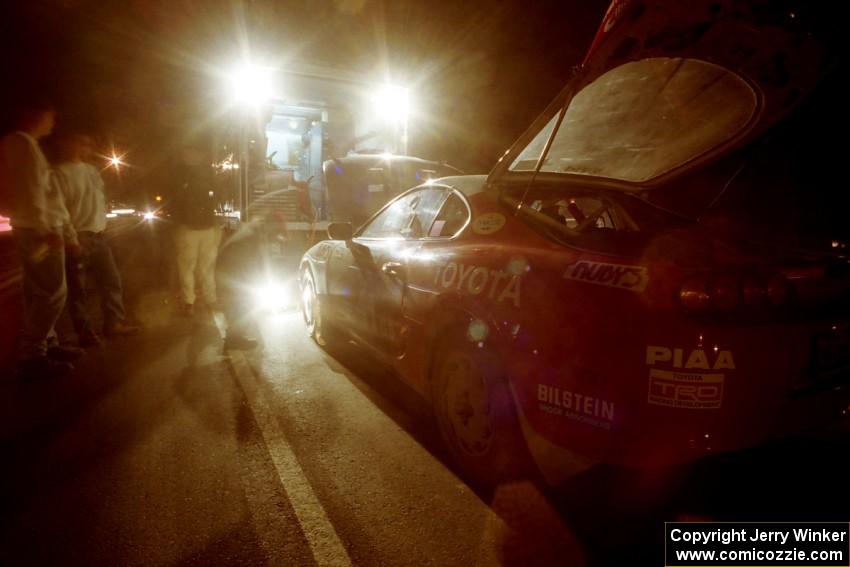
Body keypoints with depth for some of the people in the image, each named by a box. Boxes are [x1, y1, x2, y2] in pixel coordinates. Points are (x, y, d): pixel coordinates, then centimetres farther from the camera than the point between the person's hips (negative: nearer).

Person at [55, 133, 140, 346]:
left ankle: (114, 322, 22)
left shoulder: (92, 170, 14)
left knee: (111, 280, 12)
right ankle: (85, 331, 11)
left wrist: (101, 222, 13)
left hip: (97, 236, 8)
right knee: (77, 288, 2)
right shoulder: (61, 172, -11)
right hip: (77, 238, -8)